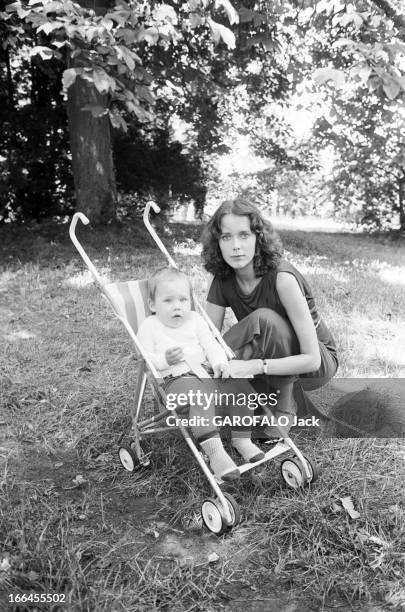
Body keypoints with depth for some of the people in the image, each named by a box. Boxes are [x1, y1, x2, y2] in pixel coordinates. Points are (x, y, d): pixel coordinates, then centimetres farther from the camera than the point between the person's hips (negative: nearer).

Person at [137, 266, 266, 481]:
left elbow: (210, 344, 11)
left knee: (240, 386, -14)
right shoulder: (149, 326, 4)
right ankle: (214, 452, -42)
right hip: (176, 378, -6)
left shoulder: (194, 319, 18)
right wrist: (164, 360, -23)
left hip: (205, 371, 6)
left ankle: (242, 439, -4)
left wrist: (220, 362, -9)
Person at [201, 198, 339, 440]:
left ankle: (285, 407, -14)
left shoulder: (281, 277, -29)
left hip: (320, 363, -5)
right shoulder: (223, 280, -11)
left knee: (264, 319, -33)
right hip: (274, 359, 5)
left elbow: (311, 359, -31)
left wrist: (254, 367, -42)